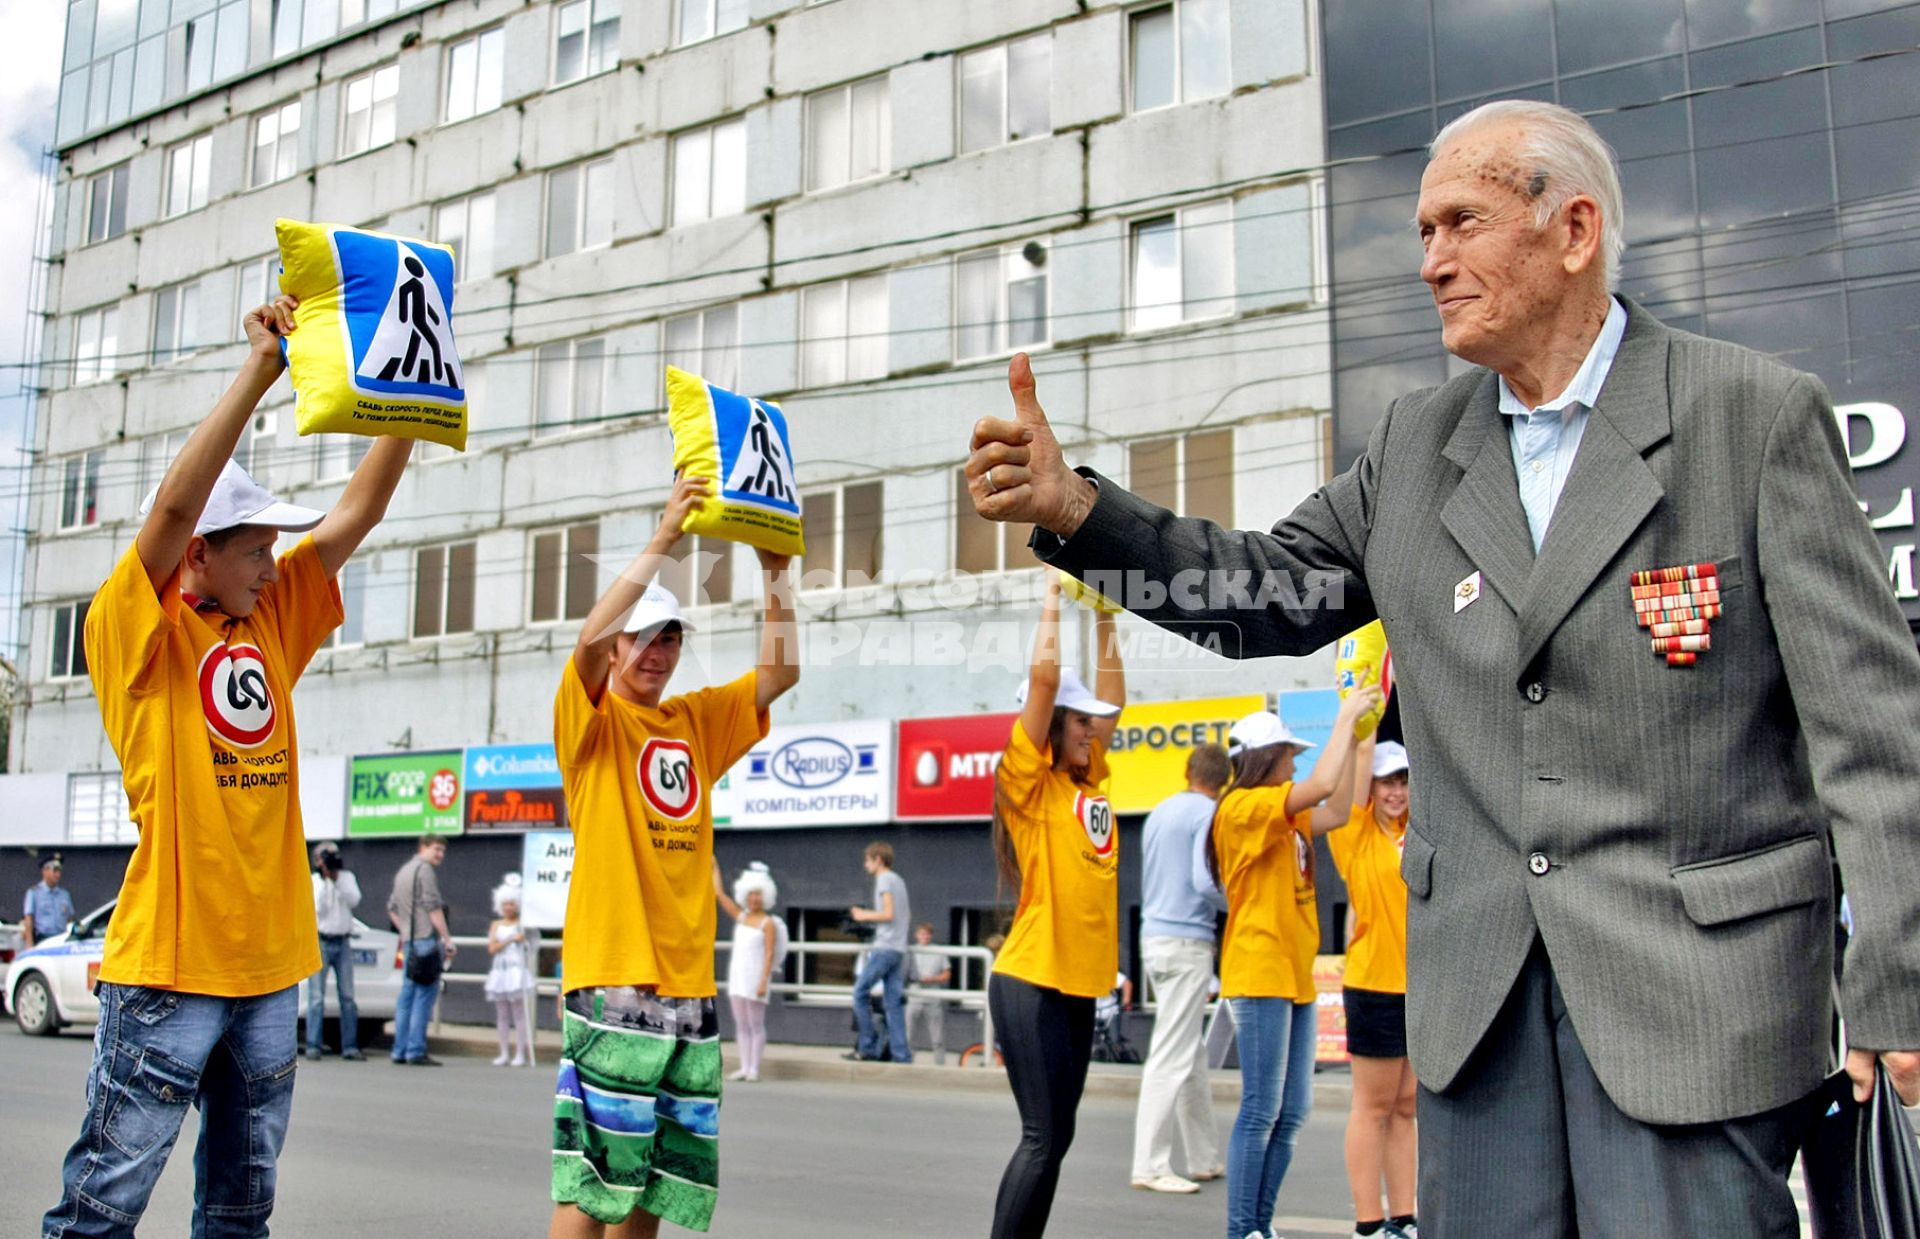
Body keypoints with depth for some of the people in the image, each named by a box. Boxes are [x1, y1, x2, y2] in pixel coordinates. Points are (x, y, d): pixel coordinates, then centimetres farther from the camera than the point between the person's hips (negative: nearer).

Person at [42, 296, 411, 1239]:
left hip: (268, 964, 6)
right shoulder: (135, 630, -5)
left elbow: (358, 510, 9)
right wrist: (260, 368, -23)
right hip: (169, 961, -6)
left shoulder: (273, 619, 11)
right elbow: (174, 504, -20)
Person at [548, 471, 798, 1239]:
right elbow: (589, 640, -19)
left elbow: (780, 671, 9)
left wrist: (775, 570, -1)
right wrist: (663, 540, -21)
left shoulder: (697, 722, 15)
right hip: (611, 978, -6)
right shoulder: (590, 719, 0)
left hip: (689, 981, 6)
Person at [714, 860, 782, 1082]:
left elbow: (770, 954, -12)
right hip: (737, 975, 6)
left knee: (756, 1025, -2)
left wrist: (764, 981, -19)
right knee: (741, 1025, 7)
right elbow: (719, 894, 15)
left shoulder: (768, 923, -6)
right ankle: (744, 1067, 11)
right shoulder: (741, 917, 12)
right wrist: (715, 868, 17)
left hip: (755, 977, -6)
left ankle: (754, 1068, 0)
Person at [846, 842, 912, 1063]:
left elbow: (889, 914, -15)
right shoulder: (899, 880, 20)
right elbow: (908, 916, 23)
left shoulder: (884, 879, -6)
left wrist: (865, 915, -1)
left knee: (860, 993, -2)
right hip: (899, 949, 8)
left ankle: (868, 1047, -2)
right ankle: (901, 1055, 0)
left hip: (884, 947, -8)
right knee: (894, 1003, 5)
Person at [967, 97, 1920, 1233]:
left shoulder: (1758, 414, -5)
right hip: (1479, 987, 5)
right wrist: (1074, 508, -3)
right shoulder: (1417, 445, 10)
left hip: (1697, 976, -4)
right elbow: (1267, 592, 12)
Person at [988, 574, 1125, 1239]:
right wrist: (1053, 596, -5)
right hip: (1031, 981, -8)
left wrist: (1103, 615, 16)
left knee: (1055, 1136, 10)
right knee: (1046, 1137, -8)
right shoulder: (1028, 781, -7)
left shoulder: (1089, 780, 12)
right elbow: (1043, 675, -14)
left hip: (1079, 982, 8)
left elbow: (1112, 692, 19)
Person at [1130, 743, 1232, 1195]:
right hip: (1187, 941, -9)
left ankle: (1205, 1159, 23)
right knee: (1172, 1057, -7)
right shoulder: (1209, 813, -9)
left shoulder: (1159, 813, 16)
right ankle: (1150, 1166, -6)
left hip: (1154, 935, 9)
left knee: (1191, 1053, 16)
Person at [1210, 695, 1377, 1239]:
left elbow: (1337, 809, 13)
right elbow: (1321, 785, -20)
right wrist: (1346, 716, -10)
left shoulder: (1286, 818, 17)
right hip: (1260, 974, -9)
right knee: (1262, 1110, -7)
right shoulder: (1244, 807, -11)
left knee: (1292, 1112, 9)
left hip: (1295, 975, 9)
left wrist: (1353, 727, 12)